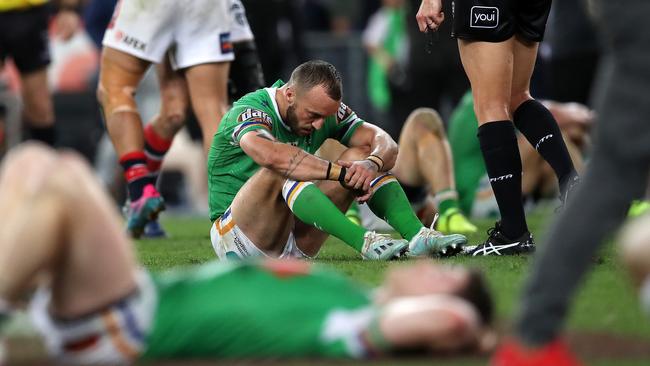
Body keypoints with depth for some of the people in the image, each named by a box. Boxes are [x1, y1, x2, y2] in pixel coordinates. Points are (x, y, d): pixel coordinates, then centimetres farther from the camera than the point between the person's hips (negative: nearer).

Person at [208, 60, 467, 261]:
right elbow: (269, 153, -44)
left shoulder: (323, 109, 1)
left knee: (361, 155, -6)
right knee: (281, 171, -36)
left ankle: (417, 236, -24)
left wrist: (372, 164, -30)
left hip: (295, 243, 7)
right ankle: (366, 243, -44)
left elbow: (384, 142, -6)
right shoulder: (248, 110, -20)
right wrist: (341, 172, -41)